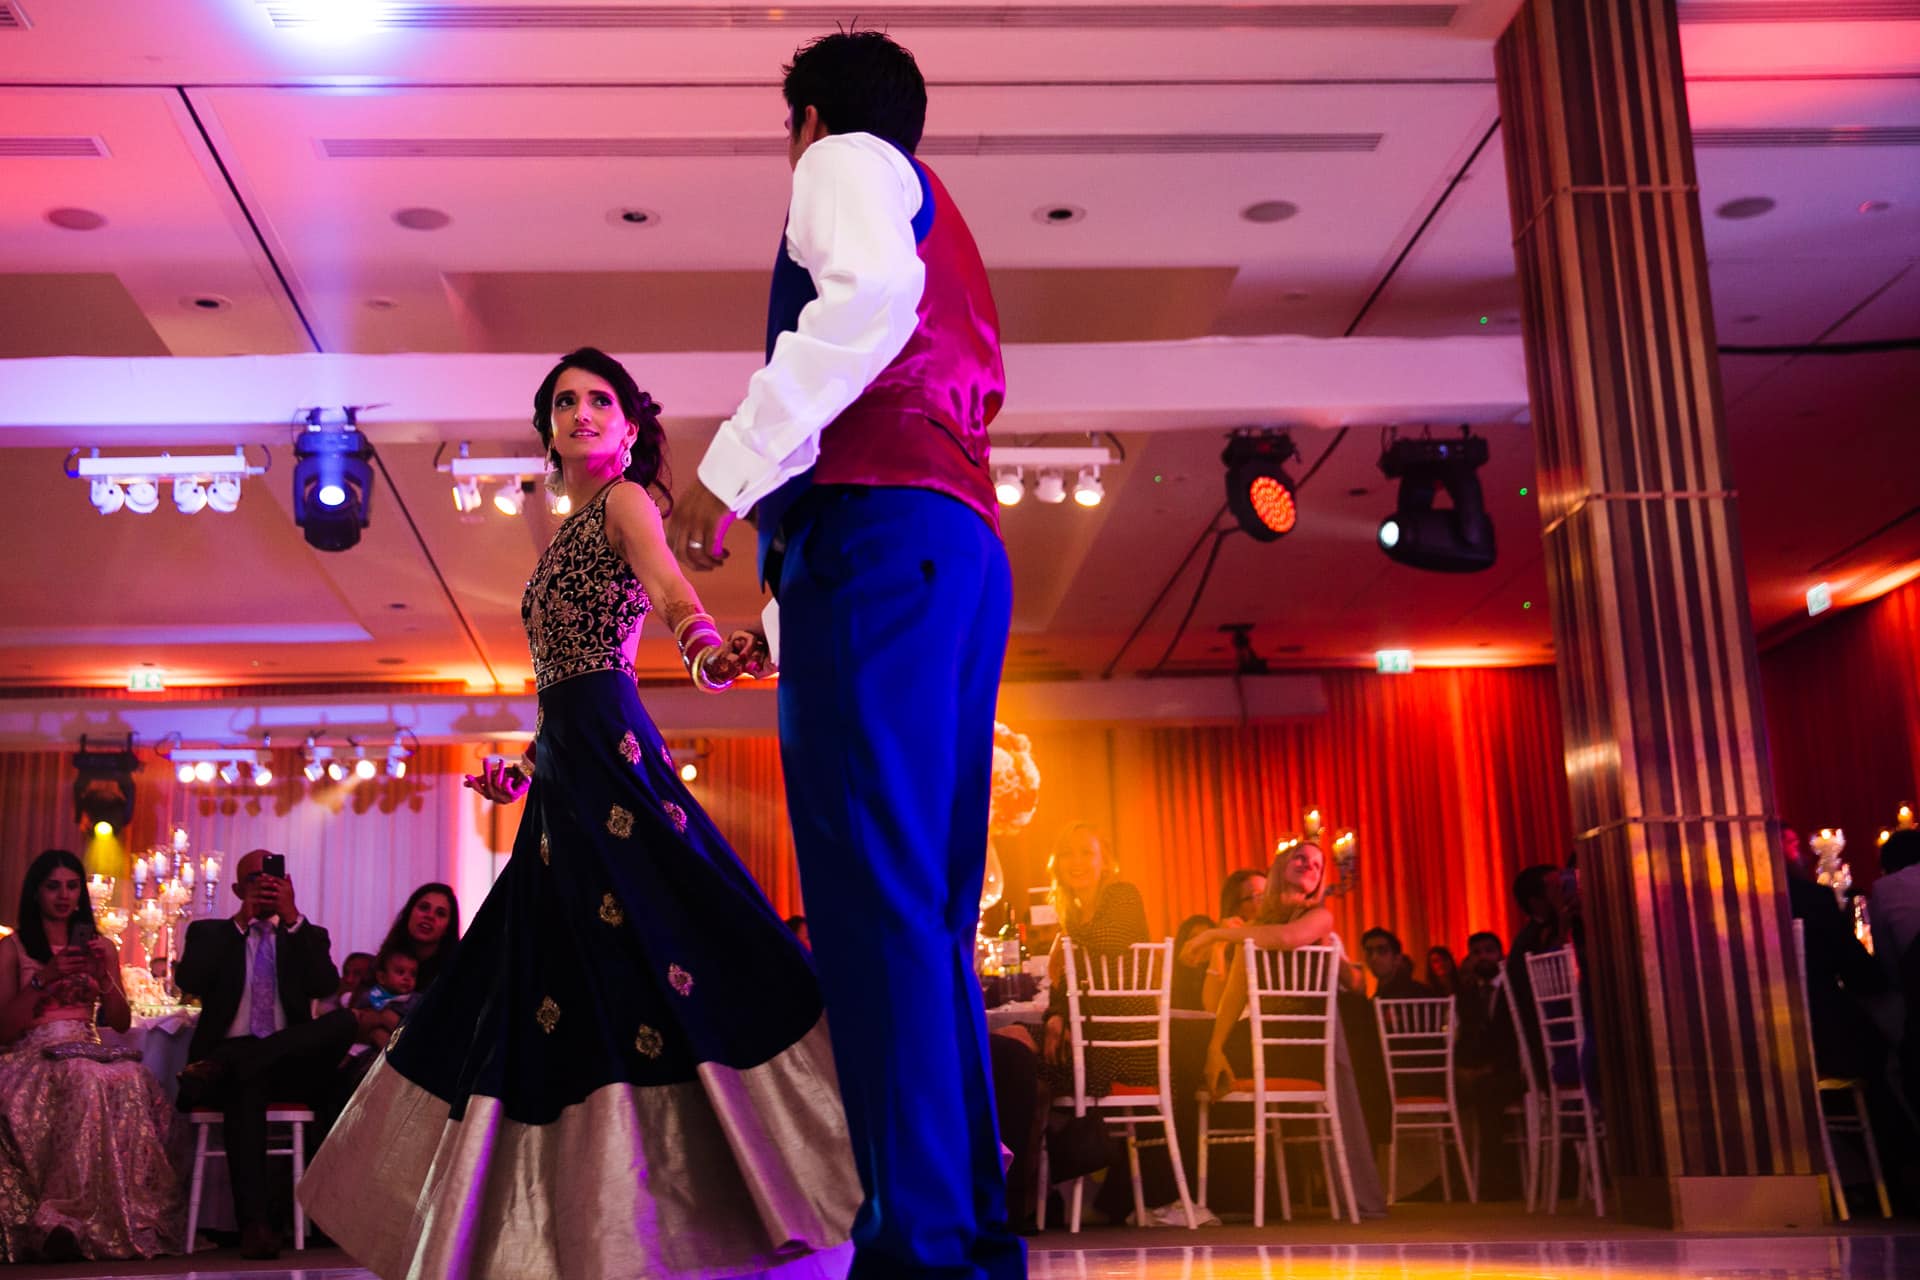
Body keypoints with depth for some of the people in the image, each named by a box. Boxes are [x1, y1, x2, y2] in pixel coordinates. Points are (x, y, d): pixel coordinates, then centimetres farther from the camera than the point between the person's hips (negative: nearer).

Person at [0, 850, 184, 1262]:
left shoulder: (101, 947, 19)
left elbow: (121, 1023, 15)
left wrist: (105, 976, -2)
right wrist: (44, 980, -12)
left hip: (90, 1053, 3)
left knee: (130, 1082, -35)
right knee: (89, 1082, -39)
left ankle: (63, 1219, -33)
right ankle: (60, 1219, -32)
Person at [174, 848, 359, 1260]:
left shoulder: (307, 936, 18)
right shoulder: (210, 932, 16)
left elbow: (326, 985, -2)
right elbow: (188, 982, -5)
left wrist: (293, 918, -7)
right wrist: (241, 922, -5)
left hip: (289, 1058, 2)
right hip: (231, 1051, -2)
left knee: (344, 1020, -29)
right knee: (245, 1087, -38)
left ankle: (220, 1070, -32)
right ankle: (255, 1224, -42)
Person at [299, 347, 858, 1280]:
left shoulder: (624, 499, 2)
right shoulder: (572, 534, 26)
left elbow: (669, 588, -20)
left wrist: (705, 647, -40)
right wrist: (524, 771, 25)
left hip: (608, 750, -10)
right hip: (568, 775, 10)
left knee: (654, 961, -16)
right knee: (556, 985, 10)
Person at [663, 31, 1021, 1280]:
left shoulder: (848, 160, 10)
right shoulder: (945, 234, 35)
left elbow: (871, 290, -15)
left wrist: (732, 469, -15)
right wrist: (784, 615, 31)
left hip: (876, 523, -9)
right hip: (965, 543, 9)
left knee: (872, 887, -16)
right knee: (923, 905, 6)